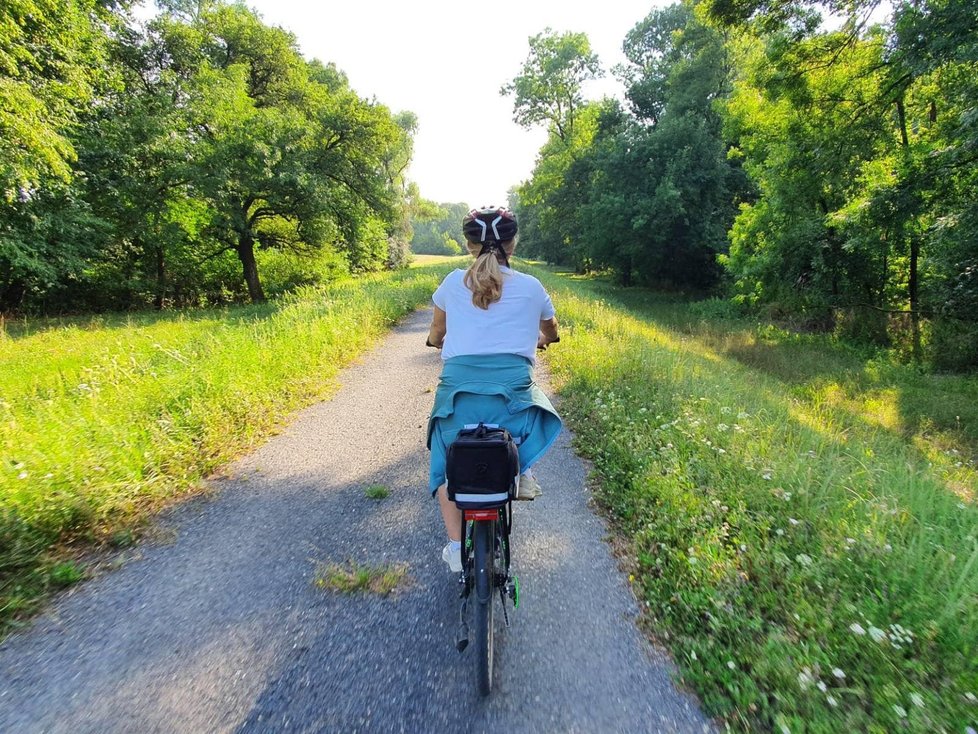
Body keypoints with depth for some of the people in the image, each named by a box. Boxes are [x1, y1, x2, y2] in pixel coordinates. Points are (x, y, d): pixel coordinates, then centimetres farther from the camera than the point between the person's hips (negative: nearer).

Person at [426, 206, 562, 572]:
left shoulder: (453, 282, 11)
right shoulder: (531, 287, 11)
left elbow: (436, 335, 24)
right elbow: (551, 333, 29)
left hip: (457, 385, 1)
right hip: (513, 386, 0)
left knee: (447, 463, 22)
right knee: (535, 409, 35)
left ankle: (456, 546, 19)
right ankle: (521, 468, 18)